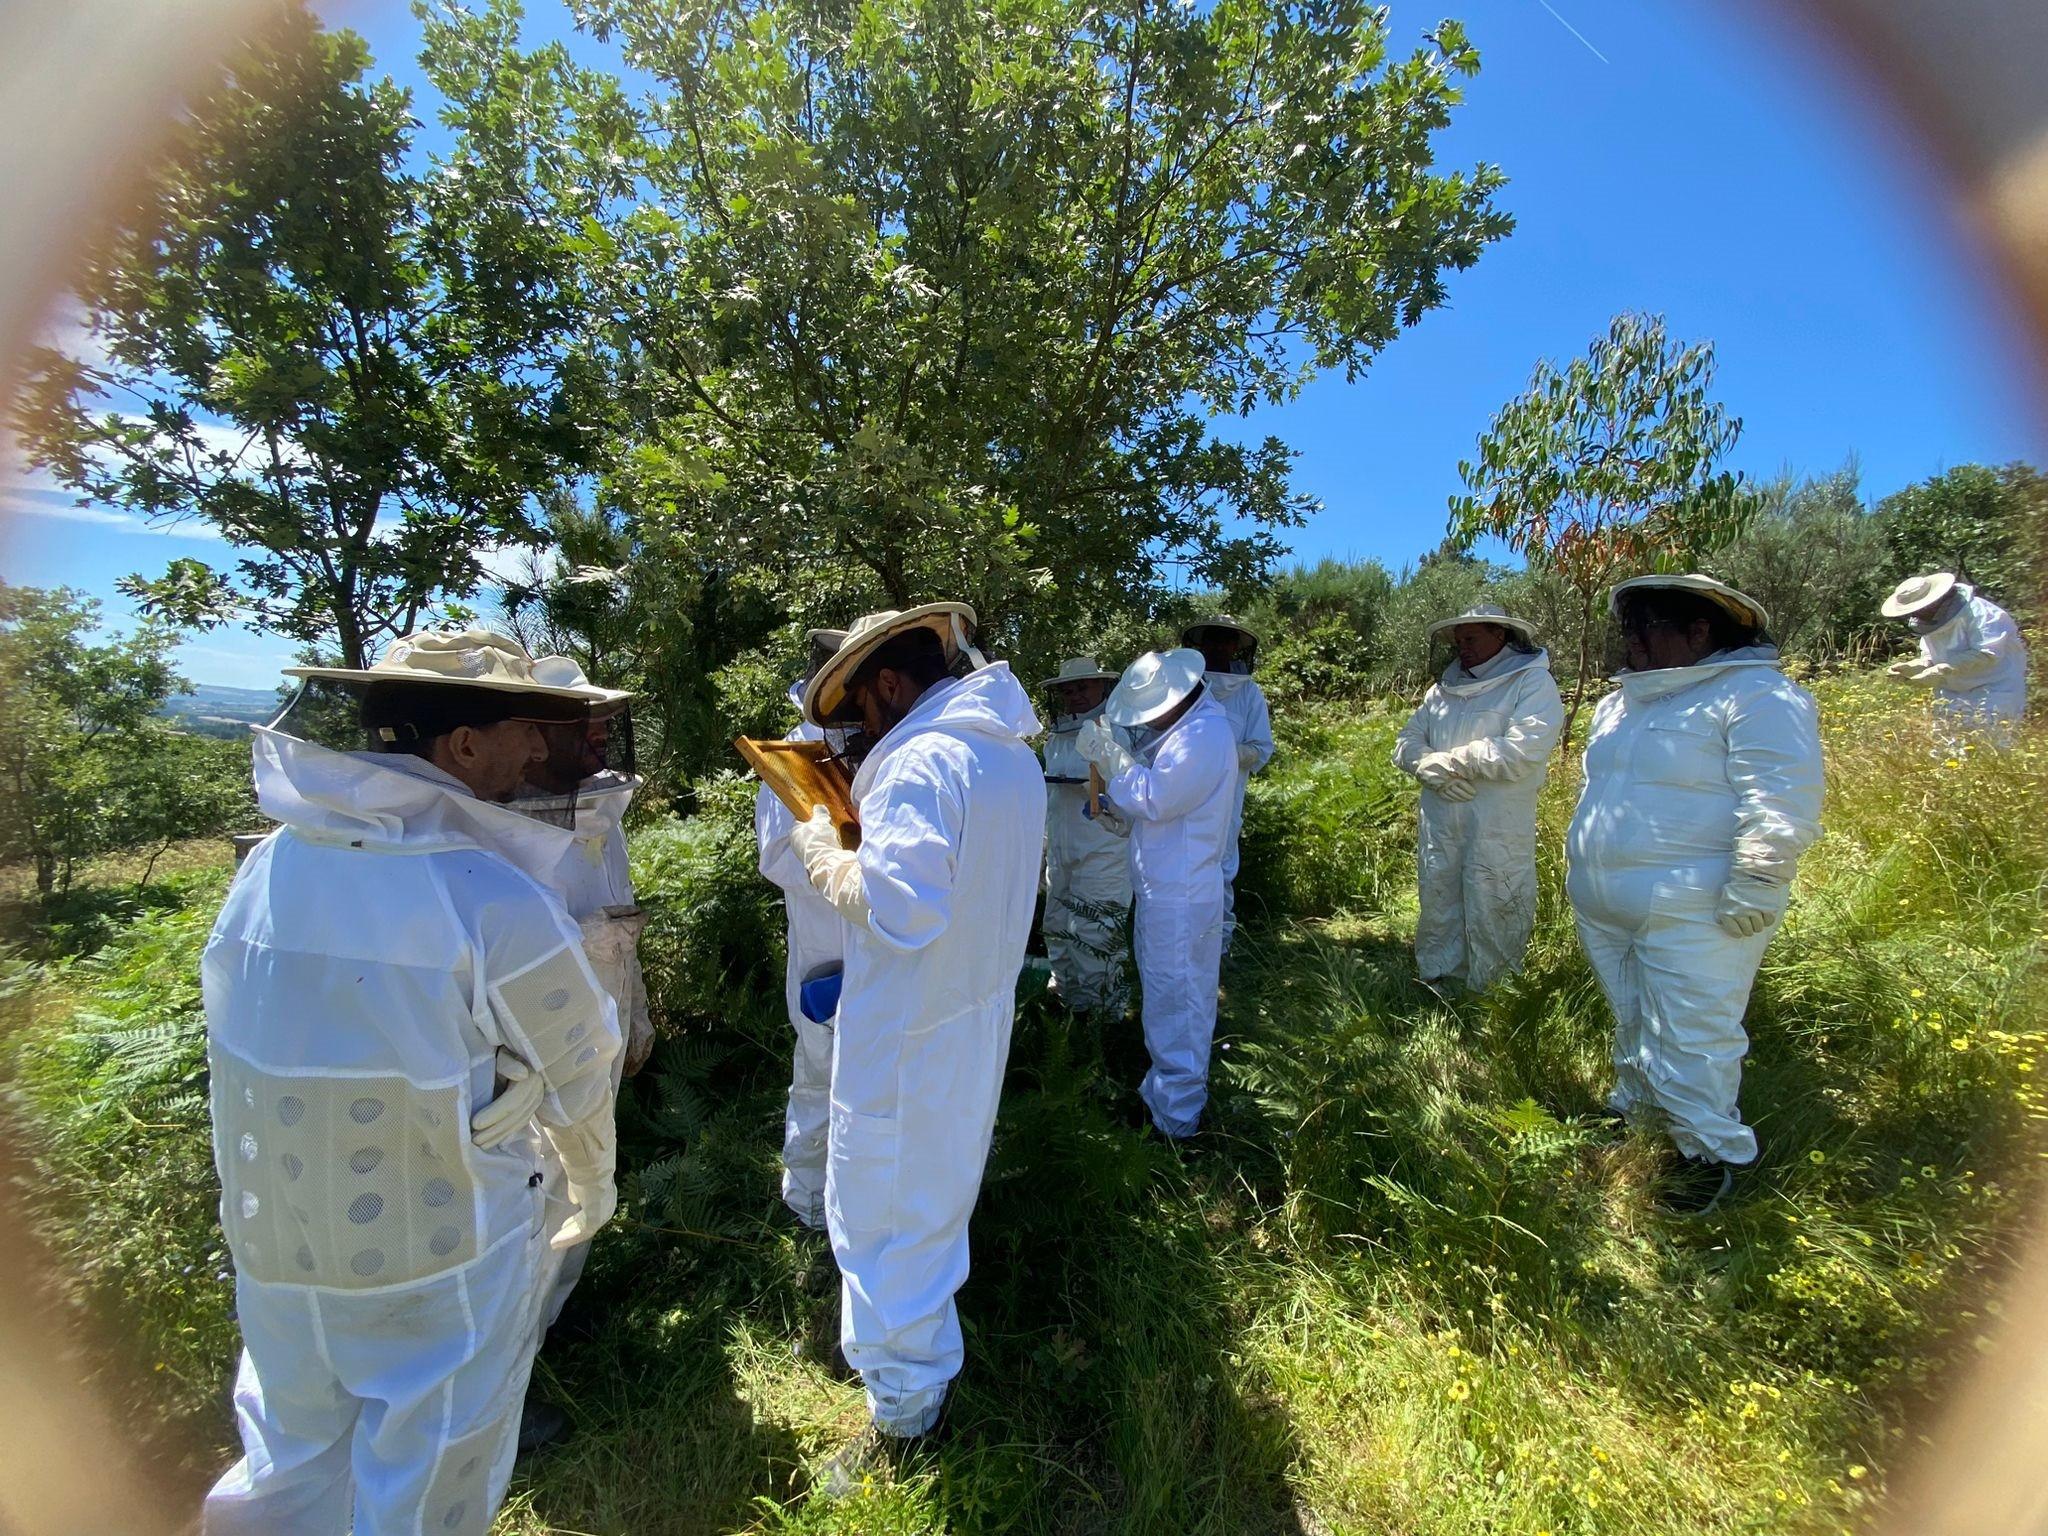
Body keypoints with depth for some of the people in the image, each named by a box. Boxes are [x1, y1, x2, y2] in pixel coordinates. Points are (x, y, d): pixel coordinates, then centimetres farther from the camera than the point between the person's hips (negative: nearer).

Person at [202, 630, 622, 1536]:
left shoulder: (266, 868, -10)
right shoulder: (494, 901, -26)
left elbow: (252, 1046, 1)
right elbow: (574, 1075, -14)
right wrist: (594, 1188, 7)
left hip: (271, 1254, 5)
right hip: (444, 1264, -5)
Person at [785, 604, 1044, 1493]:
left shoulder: (922, 761, -25)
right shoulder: (1012, 752, 4)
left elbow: (899, 909, -31)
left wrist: (826, 854, -15)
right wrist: (871, 842, 7)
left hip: (909, 1032, -9)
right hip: (978, 1012, 10)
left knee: (885, 1210, 11)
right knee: (938, 1192, 28)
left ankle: (905, 1405, 32)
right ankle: (921, 1350, 52)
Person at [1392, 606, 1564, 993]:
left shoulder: (1533, 682, -4)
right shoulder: (1444, 687, 15)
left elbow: (1524, 751, -18)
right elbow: (1406, 742, 11)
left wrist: (1449, 760, -9)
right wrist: (1435, 772, -10)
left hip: (1498, 831, -6)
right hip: (1439, 825, 6)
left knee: (1492, 918, 2)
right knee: (1437, 909, 15)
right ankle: (1436, 989, 30)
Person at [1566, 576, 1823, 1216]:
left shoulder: (1756, 696, -11)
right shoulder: (1620, 703, 15)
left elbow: (1780, 807, -17)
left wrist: (1748, 896, -20)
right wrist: (1582, 871, 23)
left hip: (1690, 917, -8)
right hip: (1604, 910, 8)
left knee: (1690, 1041, 0)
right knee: (1632, 1026, 21)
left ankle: (1709, 1154, 18)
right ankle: (1634, 1117, 37)